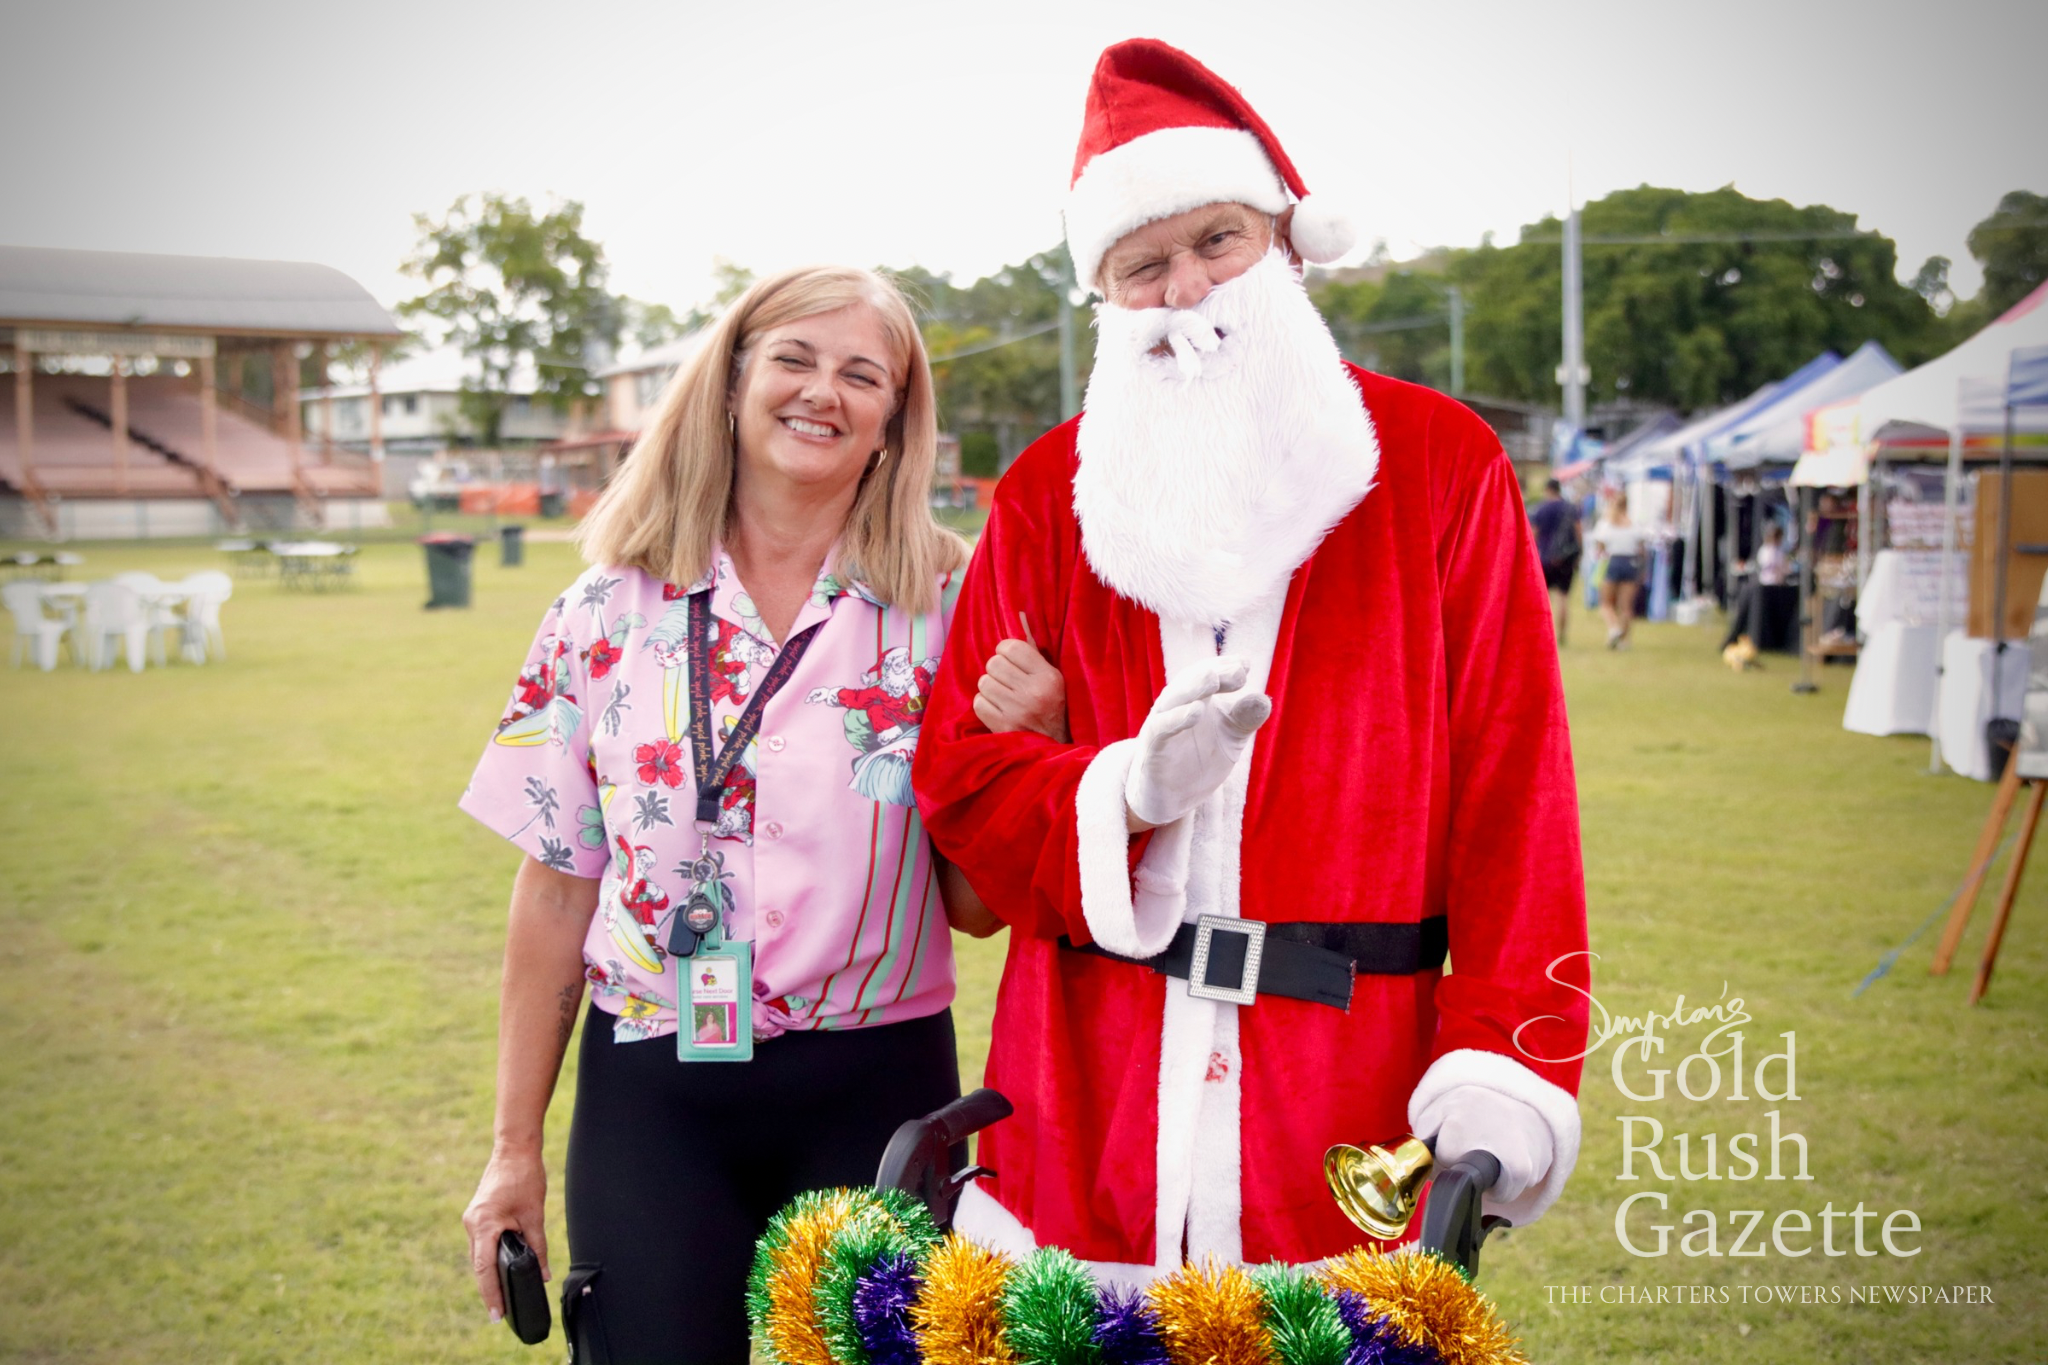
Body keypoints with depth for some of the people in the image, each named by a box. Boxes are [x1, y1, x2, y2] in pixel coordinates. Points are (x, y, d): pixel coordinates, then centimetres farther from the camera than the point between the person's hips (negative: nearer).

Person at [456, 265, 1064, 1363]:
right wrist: (514, 1147, 7)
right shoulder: (608, 613, 0)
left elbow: (976, 902, -2)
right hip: (651, 1101, 1)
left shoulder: (945, 612, -2)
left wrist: (1017, 745, -20)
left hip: (872, 1095, 0)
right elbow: (556, 891, 5)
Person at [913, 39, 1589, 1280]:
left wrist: (1506, 1061, -12)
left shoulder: (1442, 465, 2)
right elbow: (958, 771, 5)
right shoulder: (1050, 492, 8)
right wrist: (1126, 792, -15)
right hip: (1085, 1085, 2)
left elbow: (1513, 793, -2)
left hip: (1348, 1076, -1)